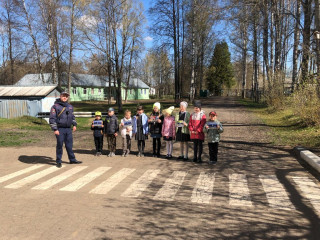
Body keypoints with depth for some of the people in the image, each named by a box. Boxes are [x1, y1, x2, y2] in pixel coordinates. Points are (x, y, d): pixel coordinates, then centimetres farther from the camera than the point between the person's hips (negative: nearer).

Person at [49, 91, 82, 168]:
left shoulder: (70, 106, 14)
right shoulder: (55, 106, -5)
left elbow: (72, 116, 26)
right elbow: (52, 119, -8)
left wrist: (74, 124, 14)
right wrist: (55, 129, -15)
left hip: (68, 129, 5)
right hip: (60, 129, -5)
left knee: (69, 145, 10)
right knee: (59, 145, 1)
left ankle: (72, 159, 19)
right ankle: (58, 162, 12)